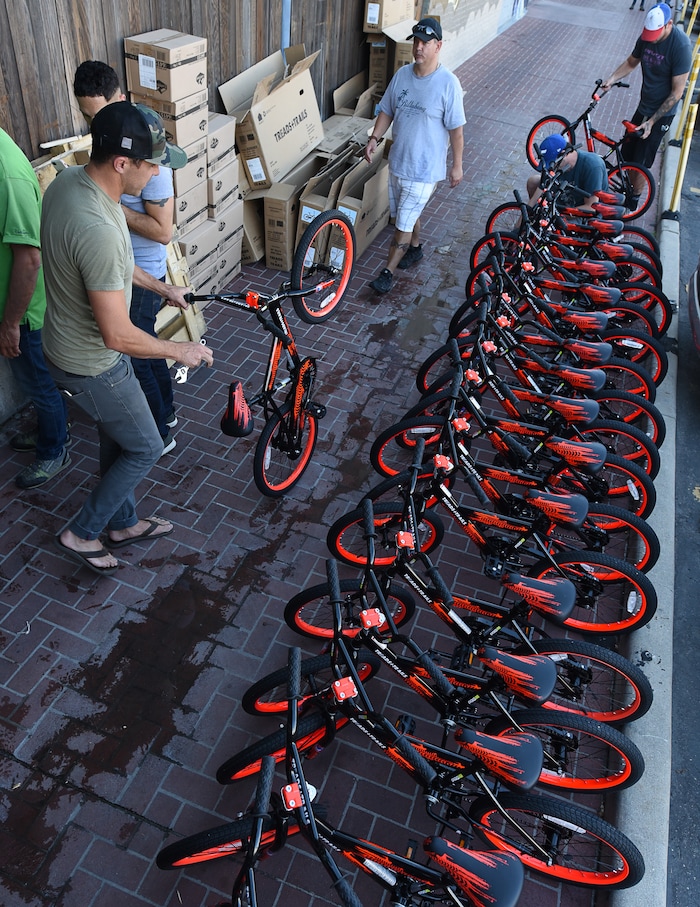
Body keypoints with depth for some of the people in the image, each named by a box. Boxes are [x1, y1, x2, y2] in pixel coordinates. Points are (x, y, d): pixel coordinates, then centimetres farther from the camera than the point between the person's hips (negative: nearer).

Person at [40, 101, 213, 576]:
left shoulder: (68, 179, -5)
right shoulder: (98, 231, -36)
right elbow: (118, 336, -31)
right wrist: (180, 350, -15)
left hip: (68, 341, 9)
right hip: (93, 366, -9)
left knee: (117, 439, 25)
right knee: (145, 448, 12)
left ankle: (124, 523, 47)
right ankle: (81, 534, 28)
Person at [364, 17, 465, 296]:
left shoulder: (448, 83, -15)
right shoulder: (402, 74, 1)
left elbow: (456, 128, -11)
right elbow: (387, 111, 10)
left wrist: (457, 165, -9)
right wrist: (374, 138, -4)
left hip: (424, 167, -6)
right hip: (398, 160, 6)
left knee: (404, 221, -3)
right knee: (407, 213, 21)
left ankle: (387, 271, 7)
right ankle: (415, 247, 47)